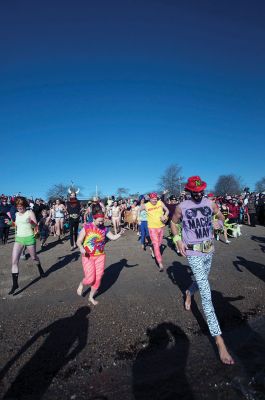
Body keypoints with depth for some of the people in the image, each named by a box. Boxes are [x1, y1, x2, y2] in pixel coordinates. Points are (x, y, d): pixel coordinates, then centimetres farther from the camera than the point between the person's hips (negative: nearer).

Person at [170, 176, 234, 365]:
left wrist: (219, 222, -11)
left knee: (202, 282, 25)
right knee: (206, 295, -6)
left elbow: (221, 217, 14)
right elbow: (173, 222, 6)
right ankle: (219, 339, 1)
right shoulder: (182, 207, -9)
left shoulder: (210, 203, -1)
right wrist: (178, 240, -7)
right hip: (194, 253, -4)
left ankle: (189, 293, 59)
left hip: (209, 251, 5)